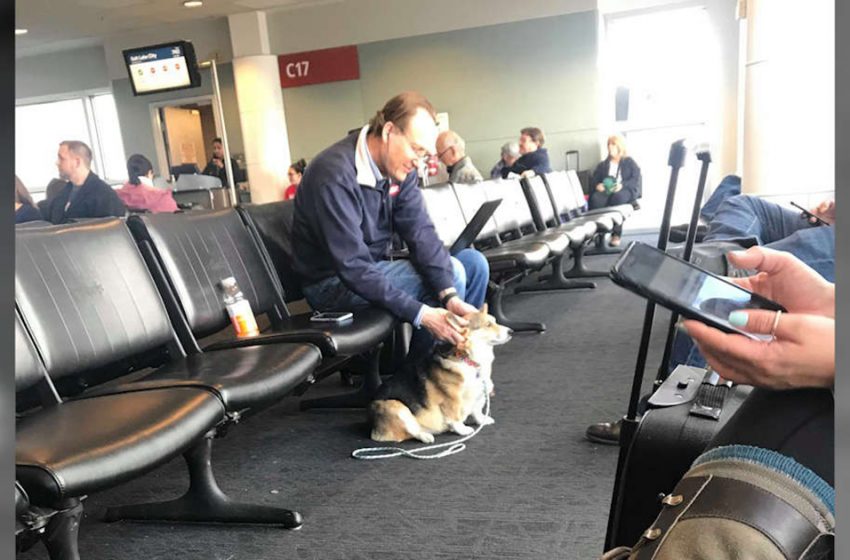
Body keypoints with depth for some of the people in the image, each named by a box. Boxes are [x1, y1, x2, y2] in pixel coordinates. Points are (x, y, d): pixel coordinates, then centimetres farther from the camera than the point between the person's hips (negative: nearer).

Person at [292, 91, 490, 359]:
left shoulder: (399, 167, -3)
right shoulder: (334, 175, -28)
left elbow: (421, 233, -12)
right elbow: (352, 268, -31)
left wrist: (451, 296, -27)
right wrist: (422, 314, -35)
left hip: (376, 269, 8)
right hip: (335, 282, -8)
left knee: (473, 262, -1)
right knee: (451, 271, -20)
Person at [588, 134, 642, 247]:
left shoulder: (629, 162, 17)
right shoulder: (603, 164, 29)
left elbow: (637, 179, 2)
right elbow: (594, 179, 17)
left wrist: (622, 185, -17)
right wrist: (597, 185, -8)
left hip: (625, 191, -3)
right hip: (606, 191, 3)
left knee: (617, 197, -41)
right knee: (595, 198, -35)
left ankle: (616, 234, -43)